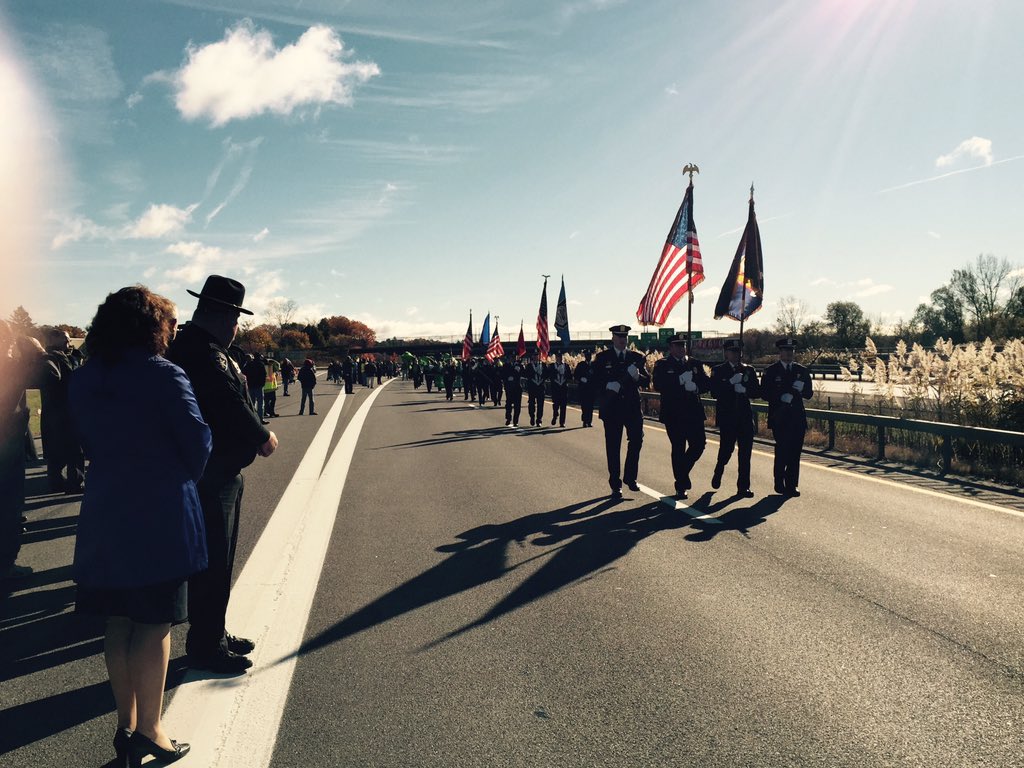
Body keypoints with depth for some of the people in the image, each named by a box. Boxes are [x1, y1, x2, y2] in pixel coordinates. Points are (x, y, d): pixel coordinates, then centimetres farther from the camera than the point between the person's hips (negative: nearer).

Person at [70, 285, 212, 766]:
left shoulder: (82, 380, 4)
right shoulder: (164, 376, -14)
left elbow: (88, 441, 11)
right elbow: (198, 440, -12)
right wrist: (183, 479, 6)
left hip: (104, 514, 6)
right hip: (161, 516, -6)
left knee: (117, 623, 15)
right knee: (155, 625, 4)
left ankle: (126, 725, 27)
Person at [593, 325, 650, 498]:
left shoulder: (637, 357, 10)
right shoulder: (602, 358, 4)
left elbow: (647, 380, 3)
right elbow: (596, 381, -1)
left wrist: (637, 376, -18)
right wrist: (608, 386, -20)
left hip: (632, 406, 2)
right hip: (611, 407, -2)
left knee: (636, 440, -7)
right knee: (613, 446, 2)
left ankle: (630, 477, 14)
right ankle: (615, 486, 10)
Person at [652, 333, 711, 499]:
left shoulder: (695, 364, 14)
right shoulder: (662, 365, 2)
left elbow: (707, 384, 6)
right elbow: (658, 385, -14)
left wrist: (696, 387, -14)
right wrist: (680, 381, -20)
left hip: (694, 412, 4)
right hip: (673, 413, -3)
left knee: (699, 444, -3)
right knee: (678, 449, 1)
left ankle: (682, 472, 23)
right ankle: (681, 486, 11)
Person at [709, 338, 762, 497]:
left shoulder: (748, 370, 12)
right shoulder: (718, 370, 3)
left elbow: (757, 392, 7)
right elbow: (714, 392, -10)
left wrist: (745, 390, -10)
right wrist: (731, 382, -17)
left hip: (745, 417, 3)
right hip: (726, 417, -3)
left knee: (745, 452, -1)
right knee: (726, 449, -3)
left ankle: (743, 487, 5)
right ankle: (718, 474, 27)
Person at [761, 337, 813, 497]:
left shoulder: (802, 371, 11)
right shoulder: (771, 371, 1)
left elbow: (809, 394, 8)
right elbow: (764, 394, -5)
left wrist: (800, 389, -13)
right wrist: (781, 397, -18)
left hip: (797, 418, 3)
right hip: (779, 418, -3)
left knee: (795, 452, 3)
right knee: (782, 450, -3)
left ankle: (791, 485, 10)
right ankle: (780, 484, 8)